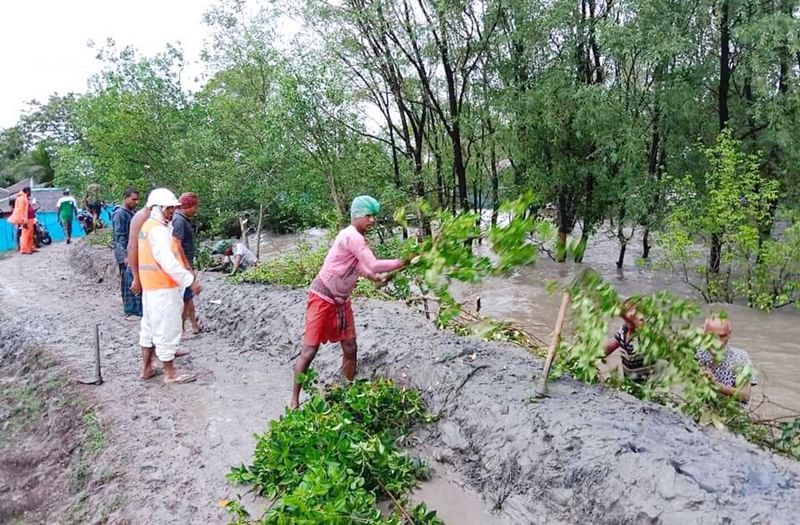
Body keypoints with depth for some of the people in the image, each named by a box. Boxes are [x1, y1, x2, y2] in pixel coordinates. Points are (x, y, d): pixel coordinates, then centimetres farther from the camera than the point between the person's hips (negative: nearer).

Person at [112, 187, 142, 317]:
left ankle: (138, 309, 17)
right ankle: (130, 311, 6)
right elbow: (120, 237, -16)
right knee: (129, 283, -2)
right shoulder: (119, 214, -12)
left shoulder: (132, 213, 14)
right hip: (127, 255, -8)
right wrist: (125, 256, -20)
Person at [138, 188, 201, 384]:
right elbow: (168, 261, -27)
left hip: (150, 287, 10)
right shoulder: (158, 230, -20)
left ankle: (146, 368, 28)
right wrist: (190, 281, -25)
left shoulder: (148, 226, 12)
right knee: (167, 330, -1)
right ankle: (170, 373, 9)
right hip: (163, 289, -10)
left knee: (150, 327, 17)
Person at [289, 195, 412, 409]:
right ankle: (294, 401, 6)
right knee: (309, 350, -5)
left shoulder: (357, 238, 6)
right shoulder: (351, 236, -23)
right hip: (322, 298, -9)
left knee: (350, 348, 9)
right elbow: (373, 265, -28)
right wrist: (403, 262, -21)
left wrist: (377, 278, 4)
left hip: (341, 300, 9)